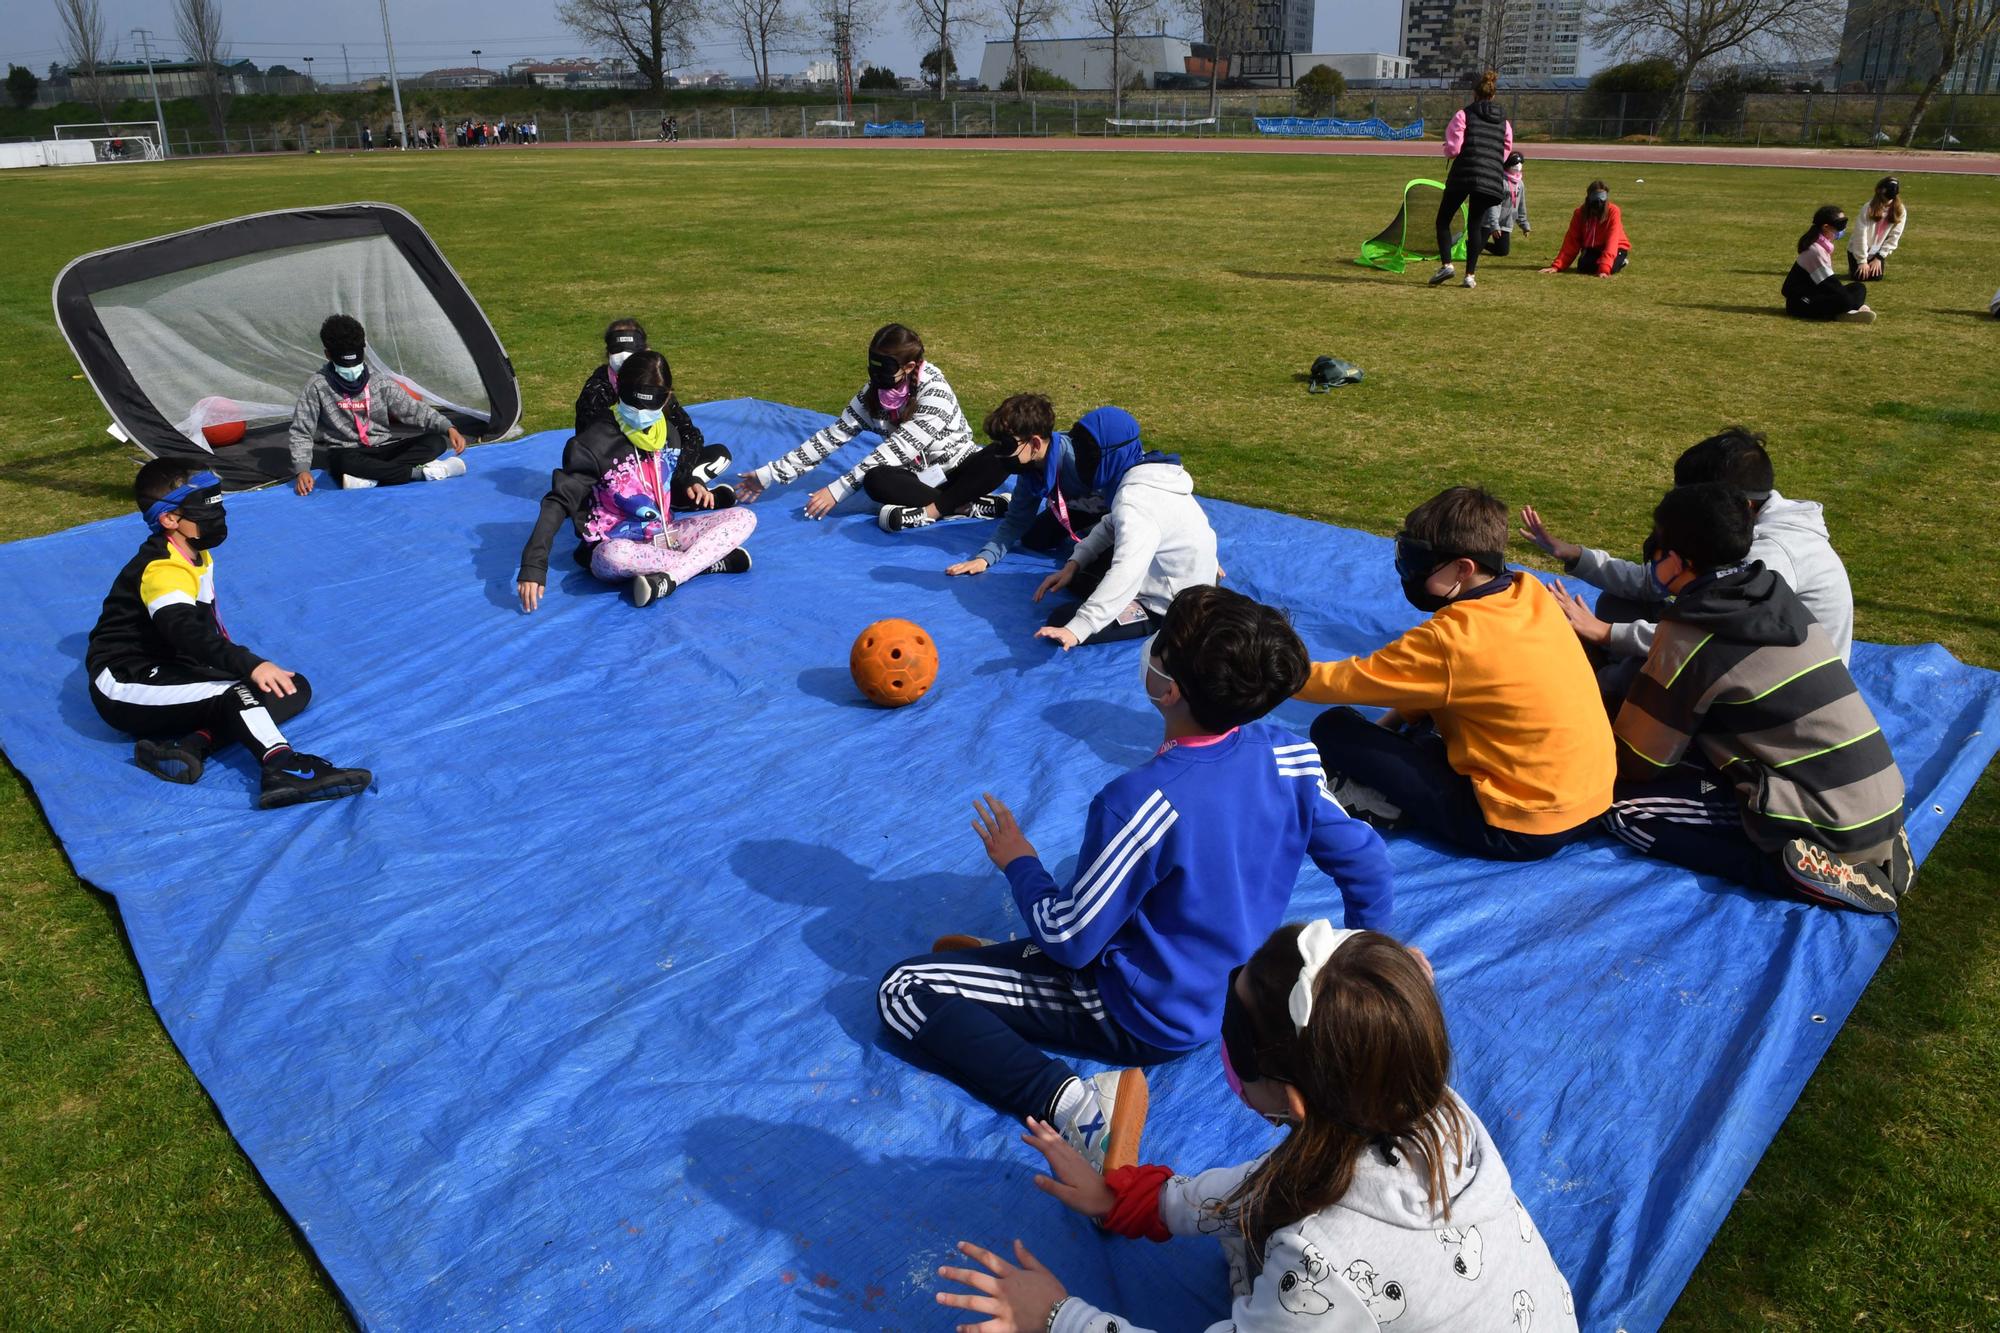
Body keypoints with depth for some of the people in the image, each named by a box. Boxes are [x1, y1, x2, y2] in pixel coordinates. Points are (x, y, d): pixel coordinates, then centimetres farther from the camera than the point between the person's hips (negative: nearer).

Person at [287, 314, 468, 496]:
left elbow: (414, 409, 4)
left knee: (436, 442, -19)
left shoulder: (380, 382, 0)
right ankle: (422, 472, -32)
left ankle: (370, 478, -33)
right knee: (347, 462, -41)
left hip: (383, 449, 3)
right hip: (347, 453, -3)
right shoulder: (318, 386, -7)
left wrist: (449, 428, -13)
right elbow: (301, 433, -5)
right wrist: (302, 470, -21)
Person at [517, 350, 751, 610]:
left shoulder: (670, 433, 4)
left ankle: (666, 580, -27)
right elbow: (559, 501, -17)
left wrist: (691, 483, -4)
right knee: (613, 557, -42)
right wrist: (533, 564, -28)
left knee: (744, 518, -10)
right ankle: (708, 561, -23)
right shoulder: (596, 442, -14)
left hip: (662, 536, 6)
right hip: (617, 544, -6)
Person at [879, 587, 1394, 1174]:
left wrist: (1019, 863, -4)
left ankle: (1073, 1104, -21)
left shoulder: (1140, 801, -34)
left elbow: (1069, 940, -23)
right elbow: (1366, 863, -5)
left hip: (1147, 1023, -7)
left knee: (904, 989, -10)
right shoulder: (1290, 758, -16)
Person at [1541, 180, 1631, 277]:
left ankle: (1621, 261, 6)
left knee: (1609, 268, -31)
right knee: (1583, 266, -26)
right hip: (1593, 248, 3)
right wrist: (1557, 266, -26)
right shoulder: (1580, 212, -14)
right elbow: (1571, 241, -15)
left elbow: (1611, 241, -31)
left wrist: (1604, 269, -44)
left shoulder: (1613, 211, -24)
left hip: (1616, 247, -3)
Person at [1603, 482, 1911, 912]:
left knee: (1624, 806, -7)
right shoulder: (1776, 595, 6)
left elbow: (1637, 765, -7)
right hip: (1884, 808, 8)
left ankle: (1791, 870, -13)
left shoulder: (1688, 636, -15)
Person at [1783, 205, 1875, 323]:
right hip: (1800, 303, -11)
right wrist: (1855, 303, -13)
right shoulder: (1816, 250, -19)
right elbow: (1831, 285, -18)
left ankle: (1845, 311, -14)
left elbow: (1830, 282, 14)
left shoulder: (1825, 246, 10)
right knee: (1845, 300, -33)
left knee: (1858, 288, 7)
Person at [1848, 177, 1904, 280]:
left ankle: (1880, 263, 25)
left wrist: (1879, 258, -11)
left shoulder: (1900, 212, -13)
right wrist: (1862, 261, -18)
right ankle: (1855, 266, 23)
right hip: (1858, 250, -3)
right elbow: (1861, 234, -20)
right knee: (1859, 276, -12)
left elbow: (1893, 238, -7)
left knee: (1876, 277, -10)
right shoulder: (1869, 208, -22)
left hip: (1877, 251, 3)